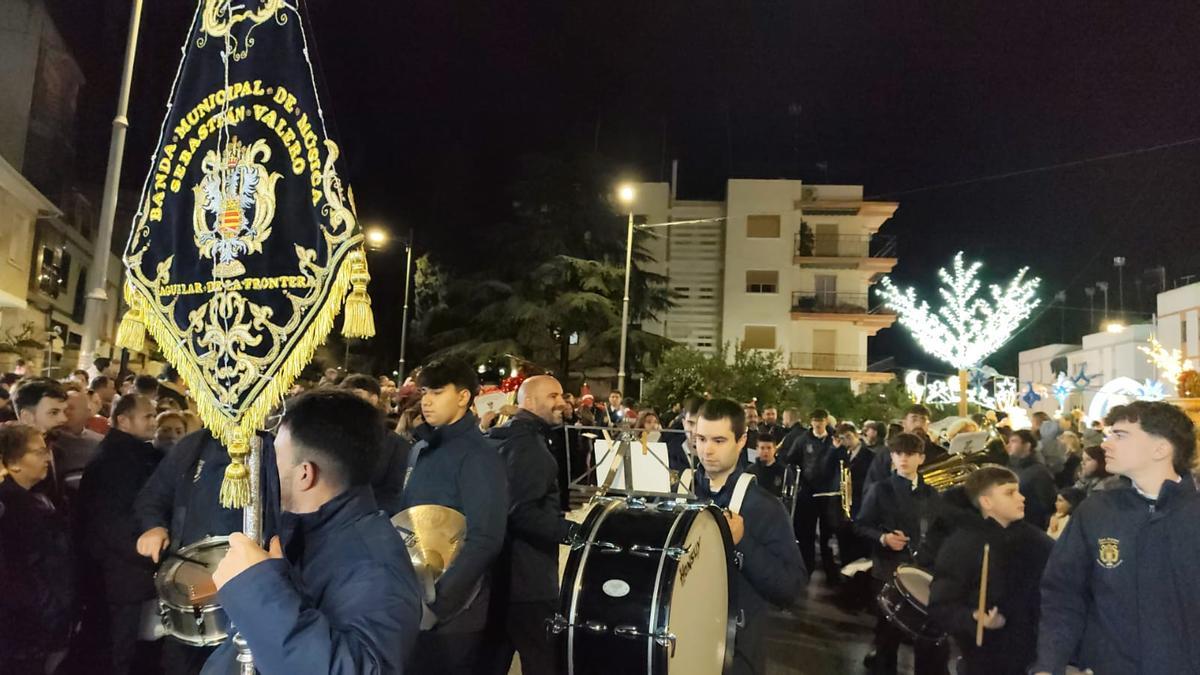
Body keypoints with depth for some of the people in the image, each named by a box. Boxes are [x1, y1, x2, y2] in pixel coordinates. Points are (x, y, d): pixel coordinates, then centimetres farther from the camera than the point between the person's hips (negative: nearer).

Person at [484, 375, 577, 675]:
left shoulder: (505, 439, 15)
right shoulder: (528, 445, -16)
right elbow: (523, 512, -26)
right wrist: (572, 531, -25)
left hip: (500, 572, 10)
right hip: (527, 578, -10)